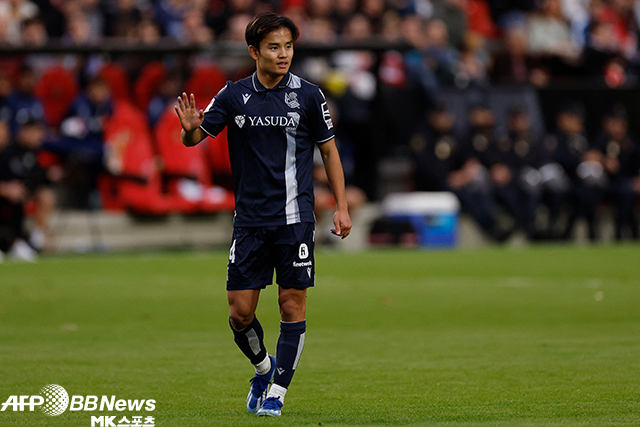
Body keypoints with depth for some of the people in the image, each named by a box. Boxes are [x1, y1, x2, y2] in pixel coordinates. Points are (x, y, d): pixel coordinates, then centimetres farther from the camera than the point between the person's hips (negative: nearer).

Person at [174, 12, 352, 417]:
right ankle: (263, 367, 28)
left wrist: (342, 207, 3)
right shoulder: (234, 96, 2)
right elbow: (197, 136, 5)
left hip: (294, 217, -1)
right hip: (250, 220, 1)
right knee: (240, 312, 0)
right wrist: (190, 129, -20)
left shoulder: (308, 95, -1)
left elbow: (330, 151, 7)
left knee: (293, 304, -4)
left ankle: (277, 391, 4)